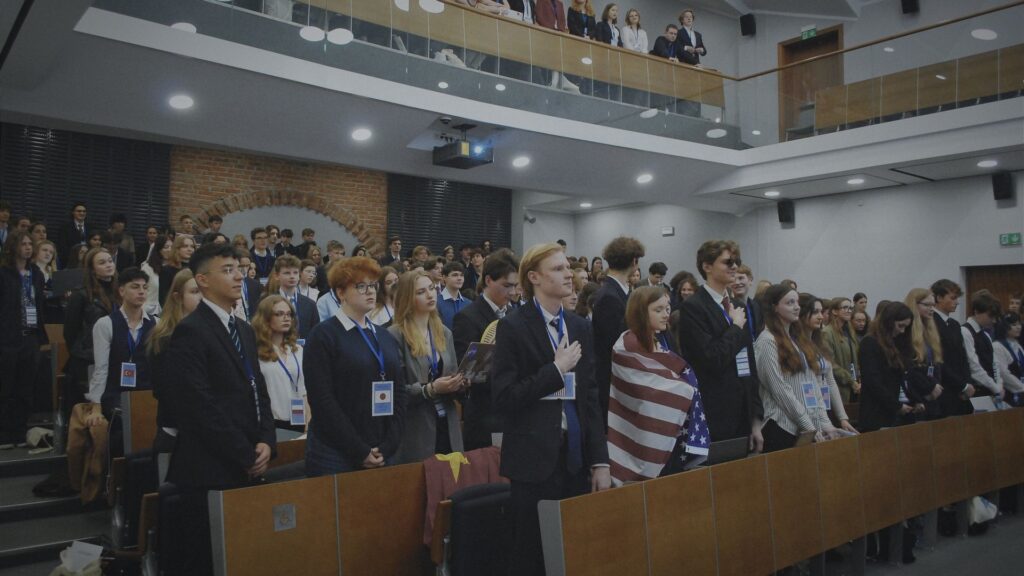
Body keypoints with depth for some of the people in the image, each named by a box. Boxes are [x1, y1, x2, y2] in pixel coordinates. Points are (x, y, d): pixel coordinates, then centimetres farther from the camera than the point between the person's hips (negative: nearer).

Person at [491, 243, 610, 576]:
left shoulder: (579, 327, 9)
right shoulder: (513, 327, -7)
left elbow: (590, 397, 9)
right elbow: (504, 398, -13)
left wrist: (600, 461, 5)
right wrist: (556, 369, -15)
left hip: (576, 457, 5)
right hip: (535, 460, -5)